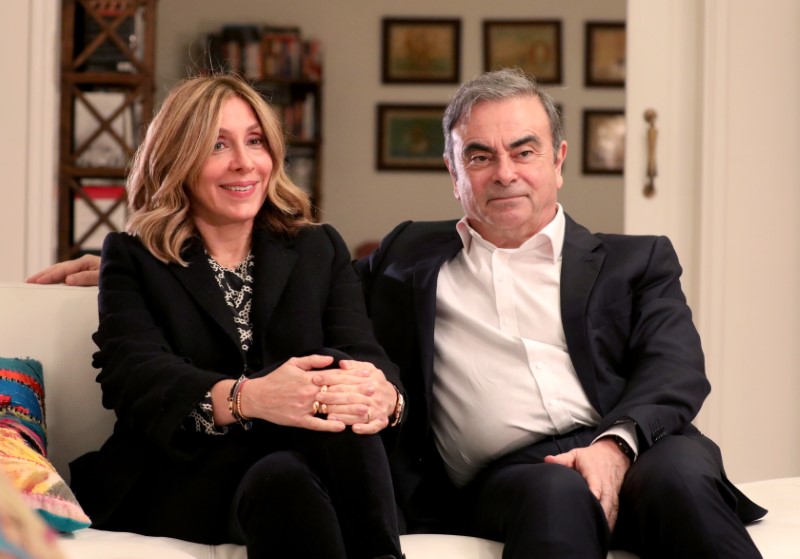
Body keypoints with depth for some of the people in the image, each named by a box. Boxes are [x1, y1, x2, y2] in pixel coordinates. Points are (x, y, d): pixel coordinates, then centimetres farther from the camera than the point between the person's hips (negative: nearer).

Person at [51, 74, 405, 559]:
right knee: (282, 478, -36)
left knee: (337, 373, -31)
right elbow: (134, 376, -8)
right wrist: (248, 398, -30)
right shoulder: (133, 259, 11)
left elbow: (366, 355, 2)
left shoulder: (321, 250, 19)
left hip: (306, 466, 2)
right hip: (180, 486, -2)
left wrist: (382, 395, -26)